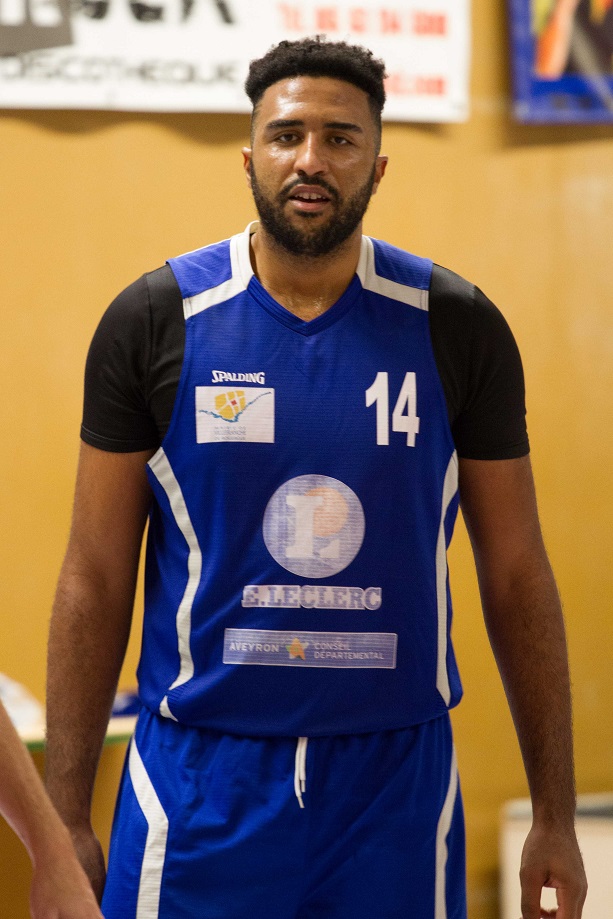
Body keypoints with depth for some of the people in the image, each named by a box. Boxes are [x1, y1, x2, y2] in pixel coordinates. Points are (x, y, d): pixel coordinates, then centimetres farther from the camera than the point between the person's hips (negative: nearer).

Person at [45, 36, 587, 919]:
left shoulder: (455, 327, 0)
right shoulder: (155, 320, -2)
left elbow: (517, 578, 4)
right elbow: (95, 579, 1)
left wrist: (555, 818, 3)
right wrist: (66, 821, -3)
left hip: (395, 779, 1)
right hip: (200, 779, -1)